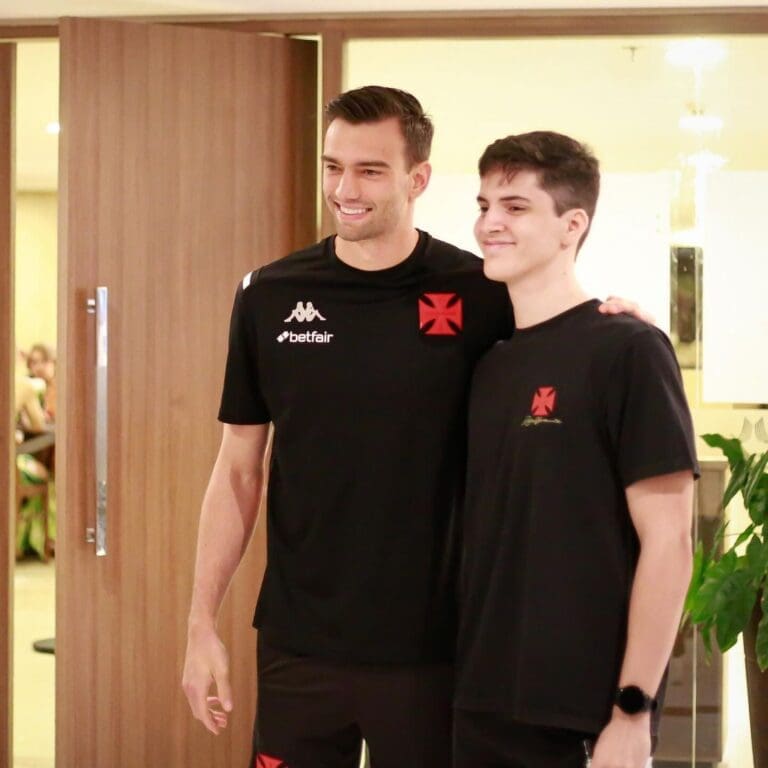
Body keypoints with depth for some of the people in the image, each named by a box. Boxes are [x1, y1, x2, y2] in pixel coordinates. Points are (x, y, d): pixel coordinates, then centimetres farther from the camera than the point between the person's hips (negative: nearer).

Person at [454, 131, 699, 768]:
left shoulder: (627, 350, -10)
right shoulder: (490, 365, 10)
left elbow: (668, 542, -13)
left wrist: (633, 712, -15)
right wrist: (469, 684, 9)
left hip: (585, 716, -6)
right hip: (482, 708, 6)